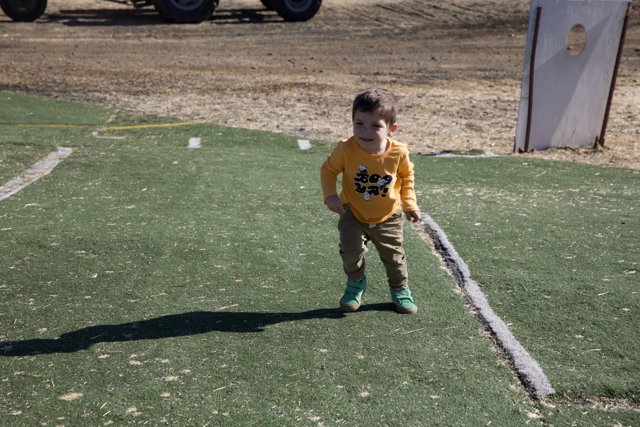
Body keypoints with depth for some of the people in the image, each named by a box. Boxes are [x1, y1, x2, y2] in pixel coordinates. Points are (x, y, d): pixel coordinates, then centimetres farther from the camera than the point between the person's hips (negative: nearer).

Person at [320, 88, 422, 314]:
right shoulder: (346, 149, -25)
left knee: (394, 256, 11)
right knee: (351, 250, -19)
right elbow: (328, 169, -7)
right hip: (353, 214, -1)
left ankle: (400, 289, 41)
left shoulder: (398, 152, -20)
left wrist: (410, 204, -4)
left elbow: (407, 177, 1)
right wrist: (330, 196, -20)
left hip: (388, 217, 1)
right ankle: (355, 283, 13)